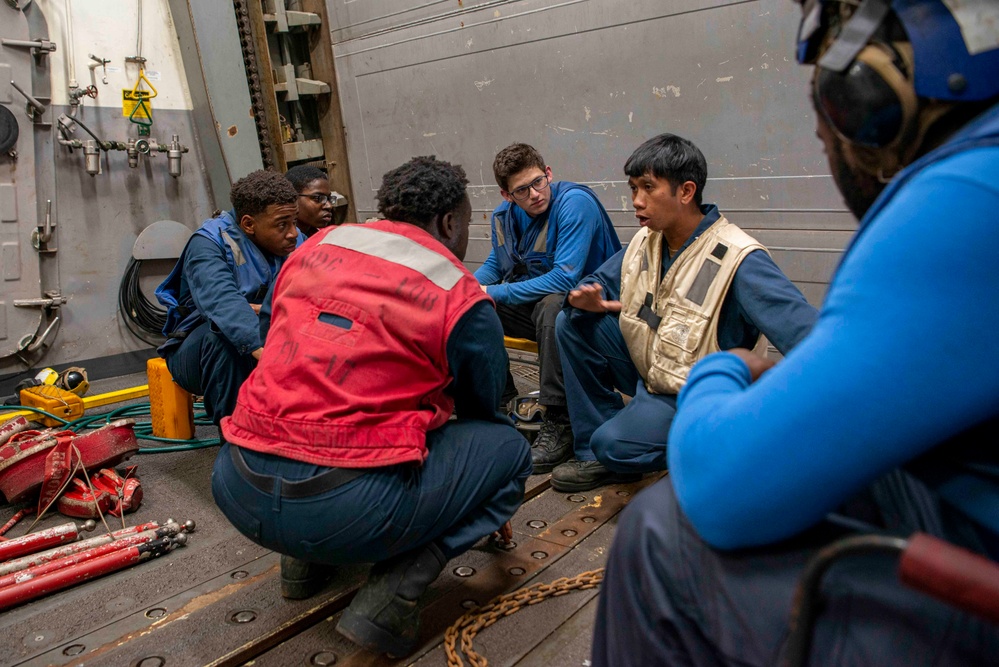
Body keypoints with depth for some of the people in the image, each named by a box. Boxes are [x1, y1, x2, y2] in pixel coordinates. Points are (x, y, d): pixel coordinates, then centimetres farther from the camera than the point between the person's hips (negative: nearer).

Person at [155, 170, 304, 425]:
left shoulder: (295, 241, -1)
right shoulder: (209, 243, -18)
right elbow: (222, 301, -38)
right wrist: (261, 349, -55)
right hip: (198, 347, -4)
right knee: (224, 335, -37)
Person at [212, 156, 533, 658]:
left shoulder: (316, 245, 12)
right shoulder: (464, 300, -1)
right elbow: (482, 414, 13)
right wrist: (493, 509, 34)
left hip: (236, 490, 7)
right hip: (346, 508, -6)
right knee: (510, 450, 11)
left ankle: (306, 560, 25)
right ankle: (391, 594, -2)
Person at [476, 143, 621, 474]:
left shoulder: (575, 202, -21)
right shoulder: (504, 215, 1)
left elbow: (565, 279, -27)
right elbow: (494, 265, 15)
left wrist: (496, 293, -23)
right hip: (535, 303, 7)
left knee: (552, 306, -38)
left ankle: (559, 422, -28)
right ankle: (500, 400, 7)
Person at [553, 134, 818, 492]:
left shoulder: (738, 260, -24)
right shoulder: (645, 241, 0)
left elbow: (801, 327, -32)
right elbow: (599, 282, 11)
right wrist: (585, 299, -15)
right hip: (646, 370, 8)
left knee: (613, 445, -28)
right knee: (573, 324, -7)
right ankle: (597, 454, 0)